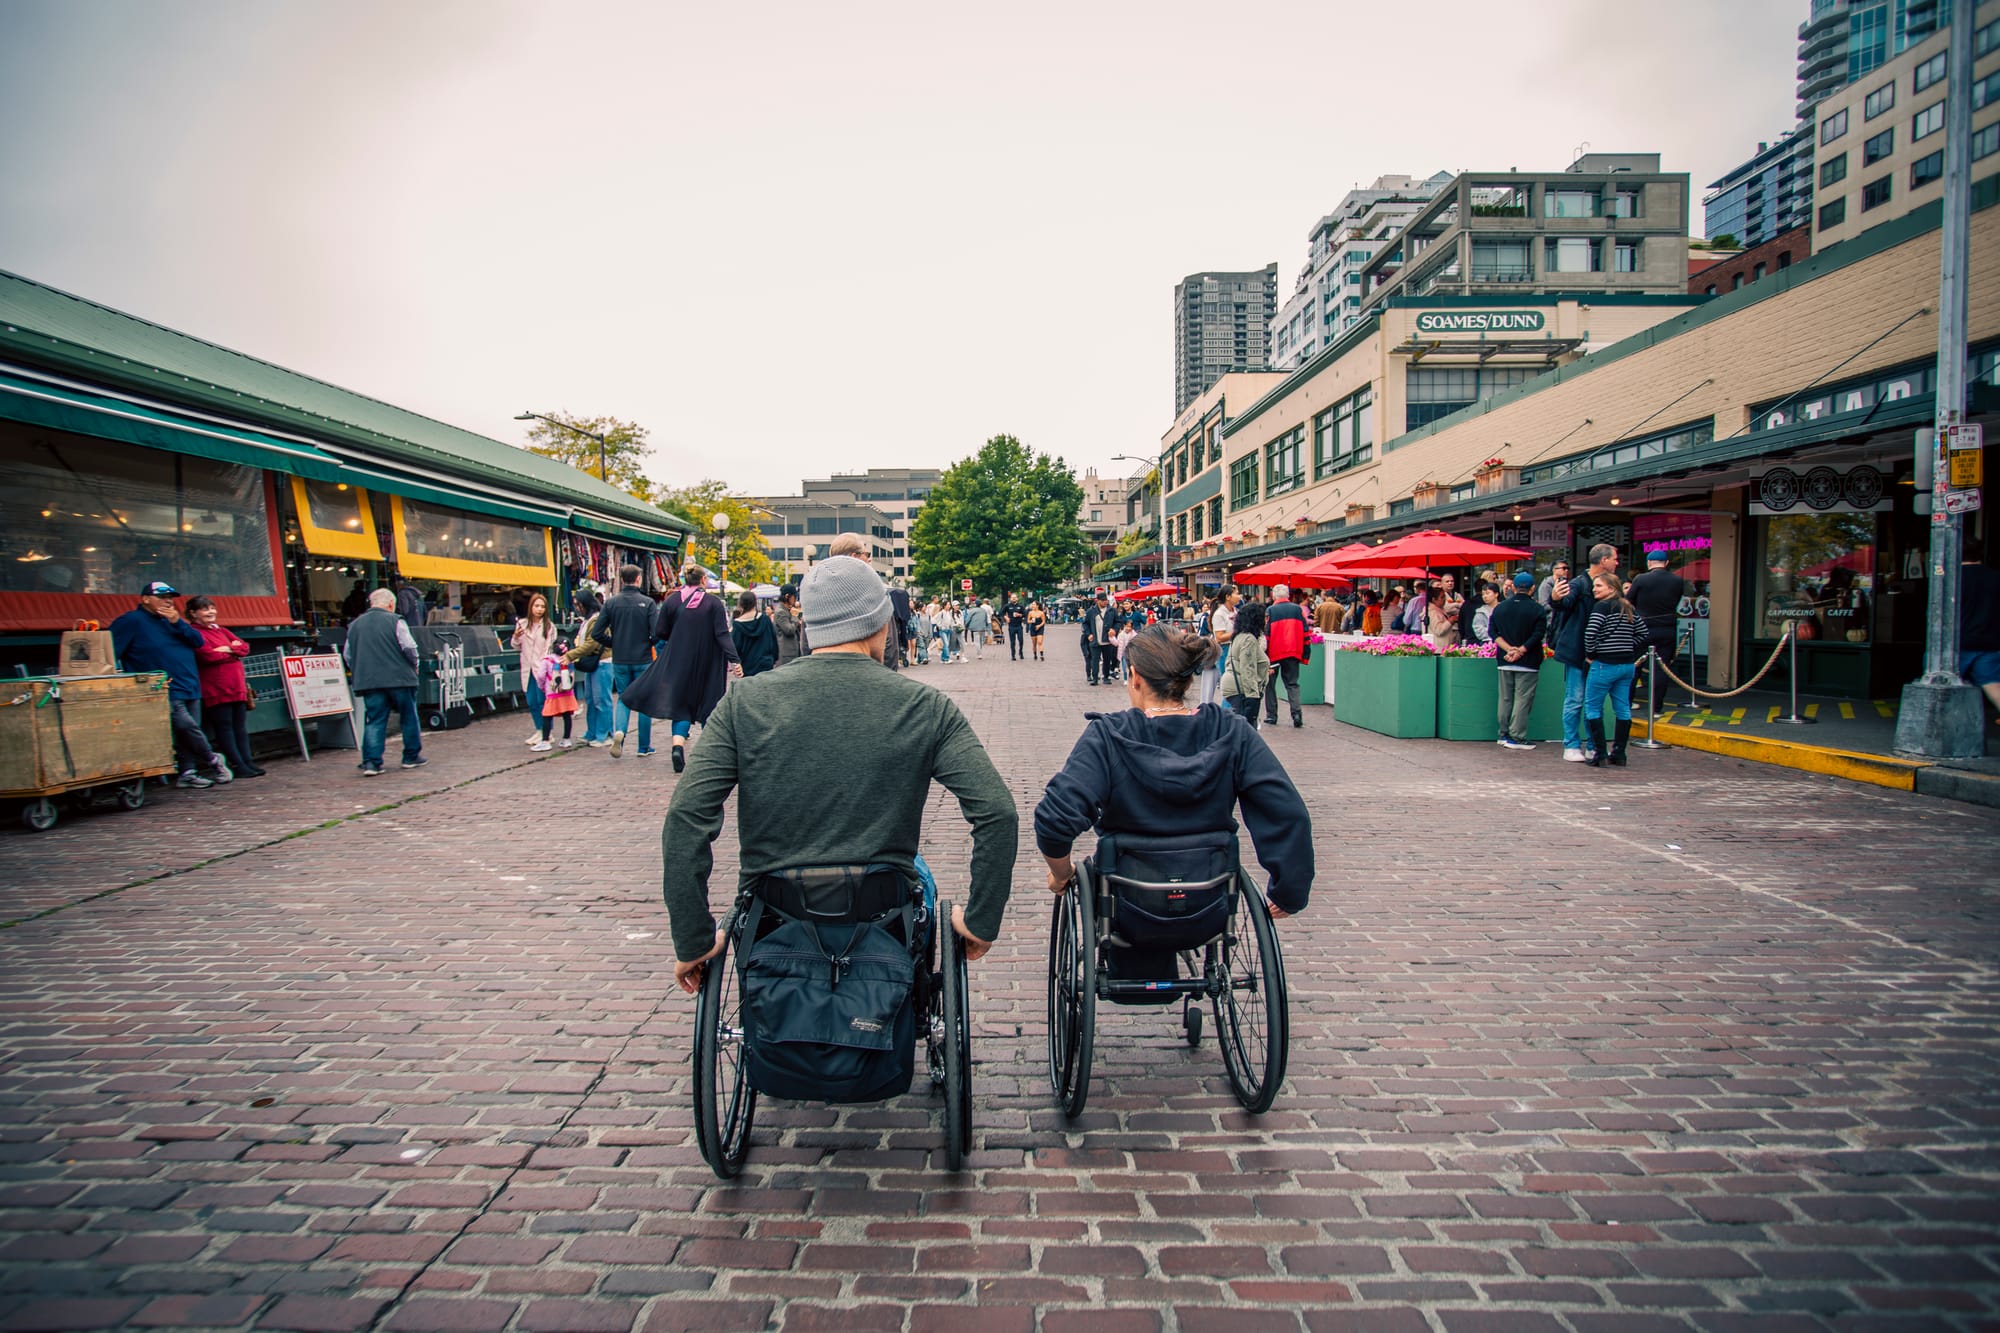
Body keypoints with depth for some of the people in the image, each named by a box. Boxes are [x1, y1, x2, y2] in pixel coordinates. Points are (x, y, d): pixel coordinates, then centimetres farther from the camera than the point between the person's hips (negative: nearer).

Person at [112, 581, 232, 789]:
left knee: (188, 731, 6)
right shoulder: (131, 621, -2)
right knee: (186, 726, -17)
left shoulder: (171, 620, 18)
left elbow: (198, 641, 8)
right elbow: (110, 652, -8)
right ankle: (212, 761, -1)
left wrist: (178, 623, -5)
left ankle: (188, 772, 12)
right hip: (166, 691, -7)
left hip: (190, 688, 7)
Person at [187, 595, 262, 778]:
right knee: (225, 727, -2)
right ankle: (237, 765, 0)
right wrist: (234, 651, -2)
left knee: (240, 726, 8)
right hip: (216, 689, -7)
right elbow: (208, 655, -17)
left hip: (237, 686, 7)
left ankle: (247, 762, 11)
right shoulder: (194, 633, -5)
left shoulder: (221, 631, 20)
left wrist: (227, 649, -8)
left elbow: (244, 647, 11)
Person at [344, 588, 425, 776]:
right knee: (409, 718, 10)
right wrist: (413, 667, 7)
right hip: (399, 679, -4)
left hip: (368, 681, 4)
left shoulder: (354, 626, 10)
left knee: (374, 721, 4)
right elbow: (409, 647, -11)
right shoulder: (394, 621, -6)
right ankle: (412, 757, 18)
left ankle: (371, 762, -6)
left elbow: (348, 656, 13)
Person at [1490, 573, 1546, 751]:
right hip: (1528, 663, -4)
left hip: (1505, 662, 4)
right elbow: (1538, 635, -14)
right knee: (1523, 699, -2)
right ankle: (1516, 737, -3)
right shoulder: (1537, 609, -6)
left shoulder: (1499, 608, 6)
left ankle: (1504, 735, 16)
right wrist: (1520, 651, -13)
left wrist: (1509, 649, -7)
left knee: (1505, 699, 11)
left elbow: (1494, 632, 0)